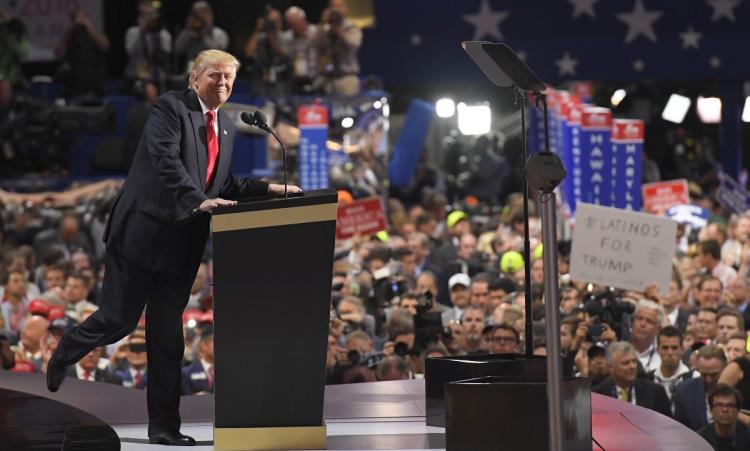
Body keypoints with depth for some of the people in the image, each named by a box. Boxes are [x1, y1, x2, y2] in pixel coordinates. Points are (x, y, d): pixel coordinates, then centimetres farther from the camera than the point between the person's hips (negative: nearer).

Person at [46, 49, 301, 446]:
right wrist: (199, 201, -32)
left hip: (182, 244, 6)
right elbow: (165, 161, -22)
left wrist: (267, 189, 6)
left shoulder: (226, 126, 16)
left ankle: (164, 426, 8)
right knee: (119, 320, -2)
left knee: (168, 335, 6)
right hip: (143, 232, -6)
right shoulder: (171, 107, -8)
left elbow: (223, 184, 20)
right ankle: (66, 352, 29)